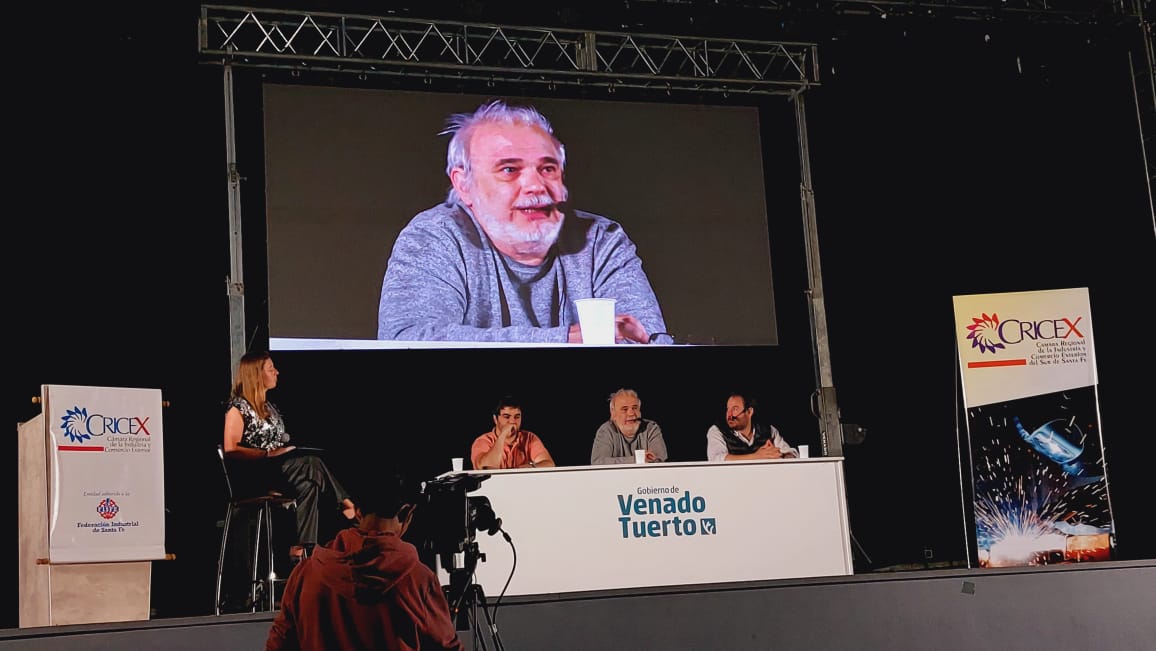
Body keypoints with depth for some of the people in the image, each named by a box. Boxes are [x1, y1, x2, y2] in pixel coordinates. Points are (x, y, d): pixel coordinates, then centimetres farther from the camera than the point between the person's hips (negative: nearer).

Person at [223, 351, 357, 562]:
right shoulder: (238, 407, -3)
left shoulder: (268, 406, 23)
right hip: (253, 472, -8)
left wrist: (287, 449, 2)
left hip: (278, 467, 8)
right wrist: (269, 454, -18)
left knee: (308, 485, -28)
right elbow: (230, 450, -13)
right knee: (313, 465, -31)